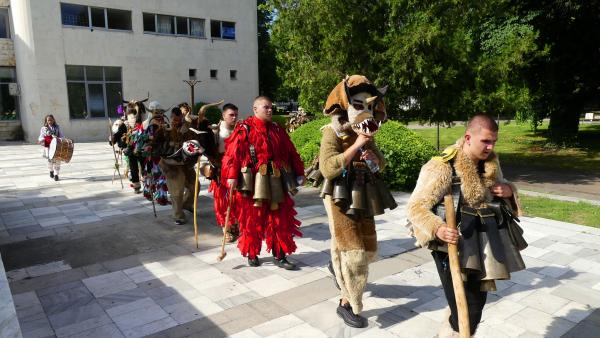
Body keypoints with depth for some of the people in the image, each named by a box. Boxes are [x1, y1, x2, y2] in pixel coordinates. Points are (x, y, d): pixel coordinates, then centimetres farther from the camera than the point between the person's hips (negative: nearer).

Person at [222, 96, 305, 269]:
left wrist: (299, 173, 11)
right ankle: (252, 254, 24)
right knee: (252, 219, 6)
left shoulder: (277, 130, 14)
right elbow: (232, 153, -12)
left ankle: (279, 256, 19)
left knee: (279, 218, 8)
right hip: (253, 182, -5)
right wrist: (232, 176, -22)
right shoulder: (244, 129, -3)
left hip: (276, 182, 5)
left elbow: (291, 152, 15)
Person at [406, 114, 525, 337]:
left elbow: (500, 187, 21)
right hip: (453, 245, -7)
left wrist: (508, 190, -3)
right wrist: (438, 229, -39)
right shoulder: (442, 167, -20)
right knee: (467, 310, -8)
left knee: (478, 301, 20)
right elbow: (415, 207, -21)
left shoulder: (491, 164, 2)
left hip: (482, 244, 7)